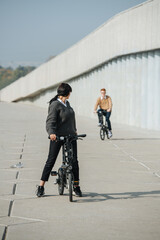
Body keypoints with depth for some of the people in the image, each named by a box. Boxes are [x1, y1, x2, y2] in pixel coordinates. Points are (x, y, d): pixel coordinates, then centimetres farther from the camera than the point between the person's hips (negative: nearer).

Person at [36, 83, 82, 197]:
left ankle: (76, 187, 11)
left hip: (70, 136, 7)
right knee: (51, 160, -2)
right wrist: (51, 133, -37)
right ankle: (41, 187, 5)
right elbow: (50, 120, -21)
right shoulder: (55, 104, -11)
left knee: (74, 161, 2)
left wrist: (74, 130, 31)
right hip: (57, 136, -7)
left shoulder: (67, 103, 13)